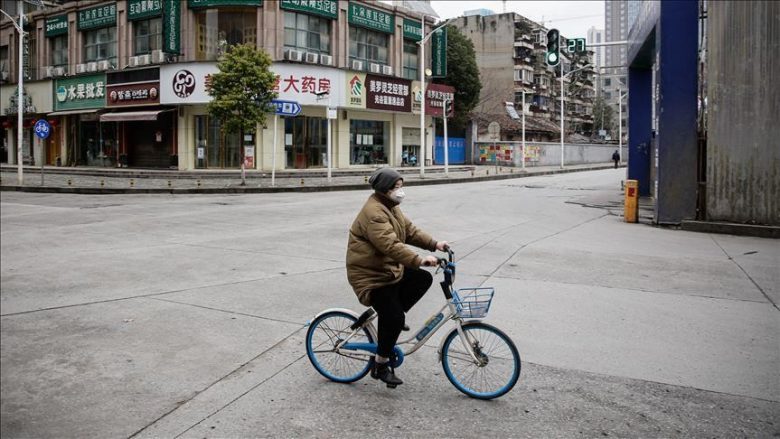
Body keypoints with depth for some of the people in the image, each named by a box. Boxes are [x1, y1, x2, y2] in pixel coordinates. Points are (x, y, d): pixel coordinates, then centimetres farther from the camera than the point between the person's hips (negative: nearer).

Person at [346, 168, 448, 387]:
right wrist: (419, 260, -41)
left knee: (424, 279, 1)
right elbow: (390, 245, -35)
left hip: (390, 269, 10)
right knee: (394, 319, -14)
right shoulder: (373, 212, -24)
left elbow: (410, 231, 9)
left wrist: (434, 244, -4)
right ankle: (380, 366, 3)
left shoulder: (391, 207, 11)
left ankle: (390, 315, 12)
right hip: (370, 276, -10)